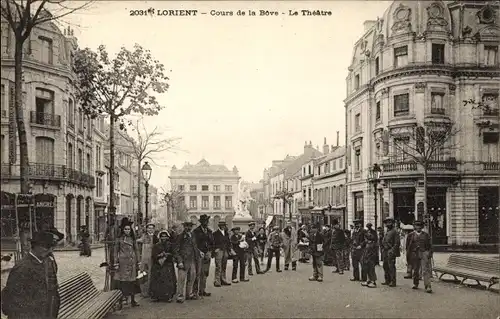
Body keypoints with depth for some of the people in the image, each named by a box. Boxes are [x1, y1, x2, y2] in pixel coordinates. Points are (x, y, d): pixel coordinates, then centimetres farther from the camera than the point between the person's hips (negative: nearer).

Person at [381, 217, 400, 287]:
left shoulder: (394, 232, -7)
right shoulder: (386, 232, 19)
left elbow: (397, 243, -13)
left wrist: (392, 250, -19)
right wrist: (383, 250, 17)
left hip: (391, 252, -9)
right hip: (385, 252, 9)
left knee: (391, 267, -9)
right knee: (385, 266, 11)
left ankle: (393, 282, -6)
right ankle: (387, 281, 19)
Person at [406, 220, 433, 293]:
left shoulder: (426, 235, 10)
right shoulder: (411, 235, 9)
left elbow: (429, 245, 11)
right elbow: (408, 246, 9)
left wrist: (430, 253, 2)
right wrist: (408, 254, 3)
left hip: (424, 253, -1)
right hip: (414, 254, 1)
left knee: (426, 270, -11)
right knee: (415, 270, 11)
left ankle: (428, 287, -15)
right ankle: (415, 284, 30)